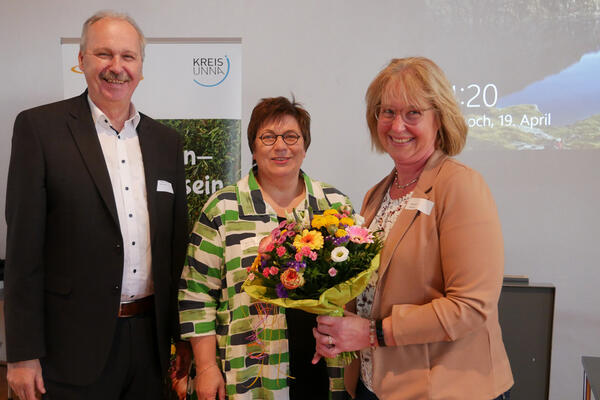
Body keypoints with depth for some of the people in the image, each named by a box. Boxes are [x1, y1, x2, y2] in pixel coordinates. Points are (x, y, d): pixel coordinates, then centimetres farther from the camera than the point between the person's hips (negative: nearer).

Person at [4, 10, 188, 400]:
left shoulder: (166, 140, 7)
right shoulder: (39, 127, -5)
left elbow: (177, 242, 9)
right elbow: (24, 244, -7)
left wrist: (183, 337, 9)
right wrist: (23, 353, -7)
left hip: (152, 336, 4)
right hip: (79, 343, -3)